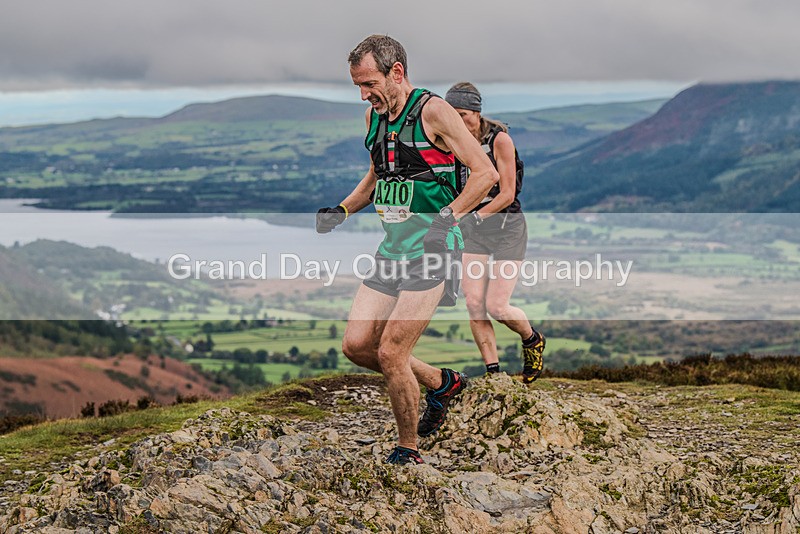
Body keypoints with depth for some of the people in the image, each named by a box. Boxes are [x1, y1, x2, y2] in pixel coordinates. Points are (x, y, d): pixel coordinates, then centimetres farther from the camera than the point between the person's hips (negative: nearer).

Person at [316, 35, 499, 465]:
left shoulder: (433, 111, -12)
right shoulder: (374, 116, 11)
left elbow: (486, 174, -13)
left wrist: (447, 217, -22)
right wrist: (342, 210, 11)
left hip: (430, 252, -8)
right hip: (392, 250, 8)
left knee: (390, 354, -11)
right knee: (356, 345, 2)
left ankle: (408, 450, 9)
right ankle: (440, 382, 24)